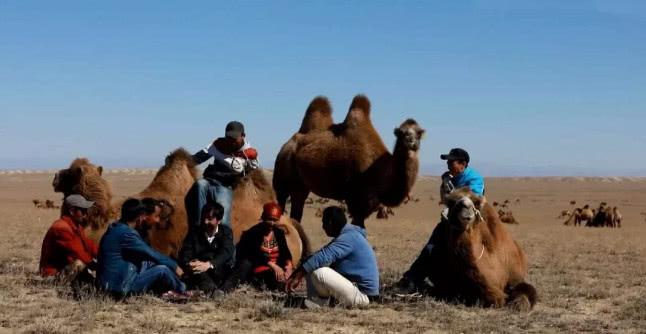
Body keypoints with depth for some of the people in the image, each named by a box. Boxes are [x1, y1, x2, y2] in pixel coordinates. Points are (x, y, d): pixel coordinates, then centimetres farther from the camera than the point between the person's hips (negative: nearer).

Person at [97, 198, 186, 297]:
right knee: (162, 270, -8)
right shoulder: (126, 233, -20)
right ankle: (182, 290, 18)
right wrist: (174, 266, 1)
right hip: (121, 287, -10)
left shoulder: (115, 227, 9)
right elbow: (152, 254, -12)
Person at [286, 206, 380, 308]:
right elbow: (322, 255, 14)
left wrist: (298, 275, -24)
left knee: (318, 272, -27)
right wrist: (298, 273, 6)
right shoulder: (349, 235, 14)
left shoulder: (349, 237, -18)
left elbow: (322, 257, -26)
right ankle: (314, 302, -4)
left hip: (362, 295, -10)